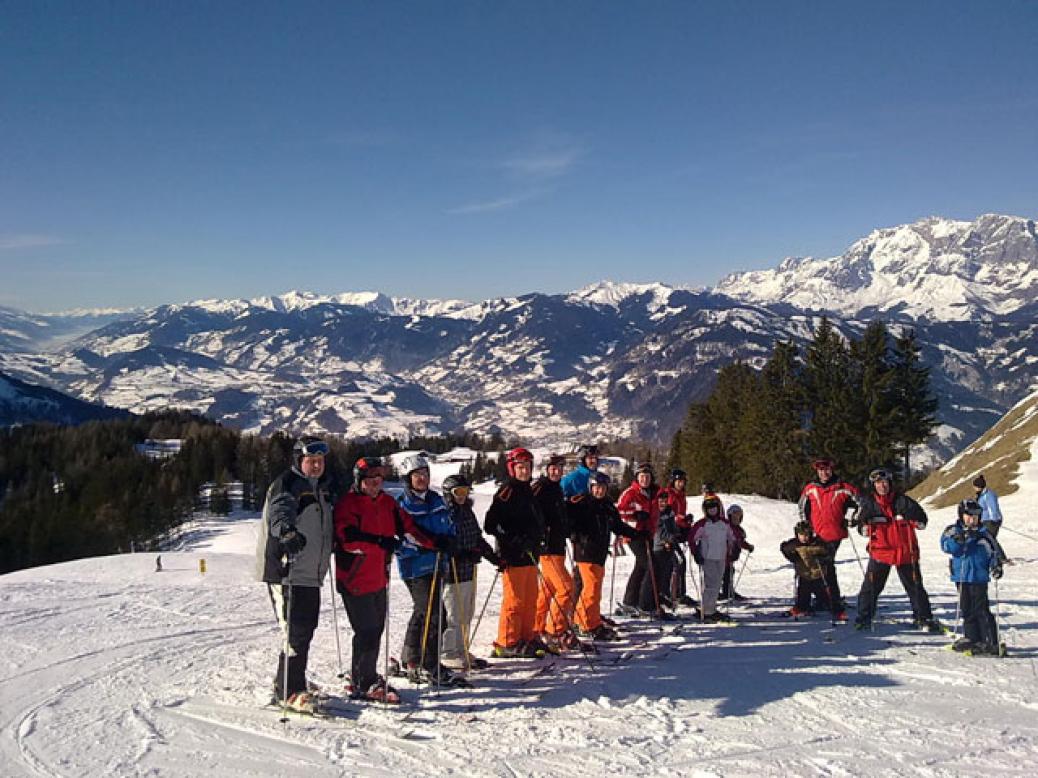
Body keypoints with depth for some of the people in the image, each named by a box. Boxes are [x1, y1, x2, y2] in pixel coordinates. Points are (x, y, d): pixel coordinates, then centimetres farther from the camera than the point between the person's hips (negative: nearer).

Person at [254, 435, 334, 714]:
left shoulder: (321, 488, 17)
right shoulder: (286, 483, -9)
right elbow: (279, 510, -30)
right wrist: (286, 531, -48)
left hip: (311, 574, 9)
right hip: (286, 572, -9)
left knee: (306, 629, 14)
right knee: (296, 631, -10)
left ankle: (286, 684, 28)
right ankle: (290, 691, -1)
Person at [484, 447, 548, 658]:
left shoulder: (527, 491, 17)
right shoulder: (507, 491, -11)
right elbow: (490, 525, -18)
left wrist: (537, 535, 13)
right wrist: (513, 541, -21)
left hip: (529, 554, 9)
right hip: (513, 556, -9)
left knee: (530, 598, 13)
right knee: (514, 599, -4)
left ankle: (526, 637, 23)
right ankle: (508, 643, 4)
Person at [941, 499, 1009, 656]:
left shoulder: (984, 534, -2)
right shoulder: (953, 531, 3)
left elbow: (995, 551, 3)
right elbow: (947, 547, -10)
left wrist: (996, 566, -12)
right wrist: (957, 539, -29)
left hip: (979, 577, -4)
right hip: (961, 577, 4)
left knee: (981, 610, -6)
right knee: (967, 609, 13)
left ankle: (991, 643, -1)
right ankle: (972, 638, 25)